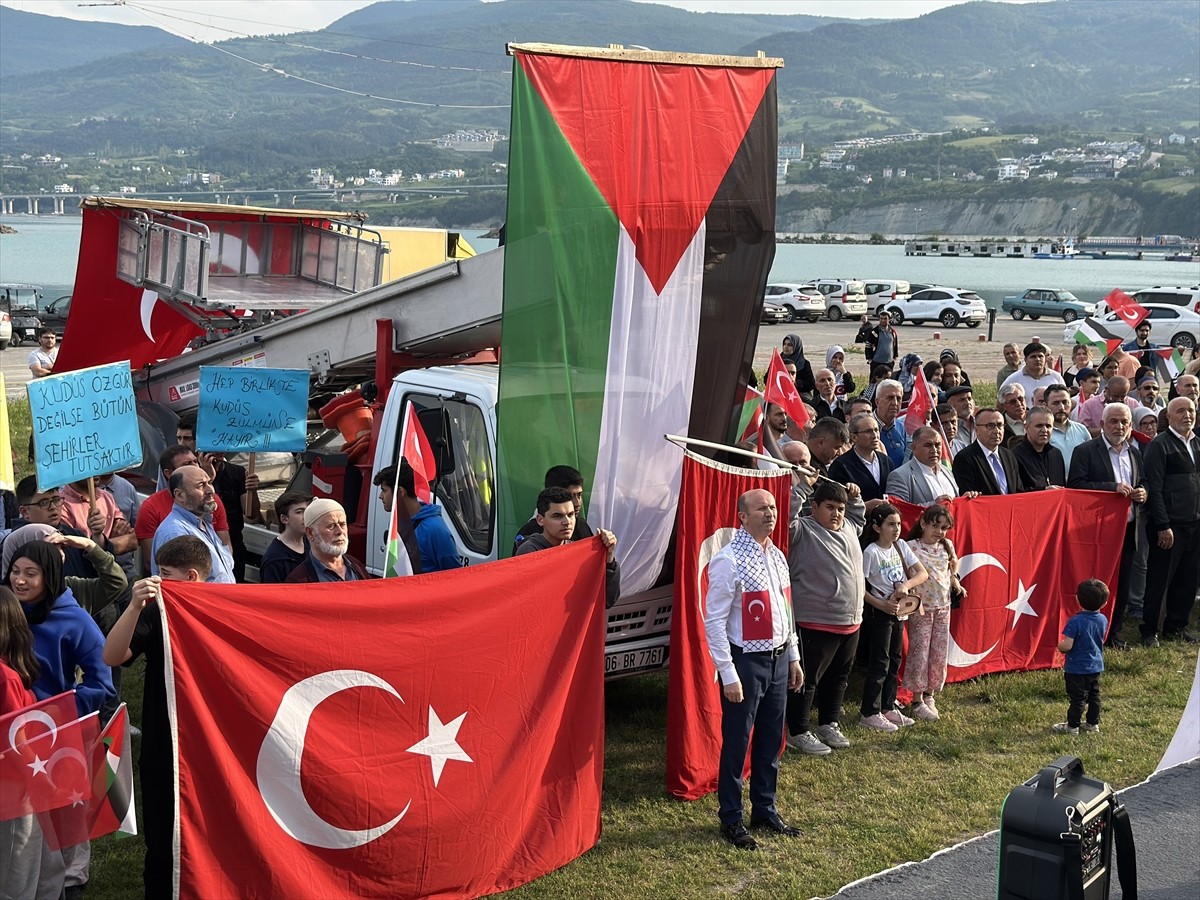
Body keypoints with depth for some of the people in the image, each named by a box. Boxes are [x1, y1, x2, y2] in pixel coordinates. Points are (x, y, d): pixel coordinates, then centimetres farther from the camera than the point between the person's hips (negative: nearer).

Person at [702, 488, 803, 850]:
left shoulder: (777, 556, 9)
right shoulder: (729, 561, -16)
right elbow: (714, 621, -17)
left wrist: (793, 657, 16)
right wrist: (729, 675, -18)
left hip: (778, 659, 7)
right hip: (747, 661, -7)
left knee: (771, 740, 17)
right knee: (737, 743, 3)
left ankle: (765, 809, 33)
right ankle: (731, 820, 18)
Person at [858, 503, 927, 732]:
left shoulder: (901, 546, 3)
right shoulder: (871, 552, -17)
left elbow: (922, 573, 2)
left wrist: (906, 585, -16)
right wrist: (881, 604, -21)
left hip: (898, 610, 7)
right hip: (879, 612, -7)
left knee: (894, 661, 14)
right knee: (879, 663, -3)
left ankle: (887, 708, 25)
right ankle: (869, 713, 4)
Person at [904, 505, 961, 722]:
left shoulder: (947, 546, 7)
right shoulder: (911, 547, -11)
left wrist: (956, 584, 6)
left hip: (943, 606, 6)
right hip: (921, 607, -6)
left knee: (939, 652, 8)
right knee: (919, 652, -1)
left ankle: (930, 695, 22)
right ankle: (917, 701, 7)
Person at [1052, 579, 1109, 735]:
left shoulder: (1075, 621, -25)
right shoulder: (1103, 620, -5)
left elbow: (1067, 645, -27)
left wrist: (1060, 646, -6)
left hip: (1077, 668, -6)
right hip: (1096, 666, 6)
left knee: (1077, 698, 3)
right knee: (1094, 696, 17)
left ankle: (1072, 726, 13)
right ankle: (1093, 723, 27)